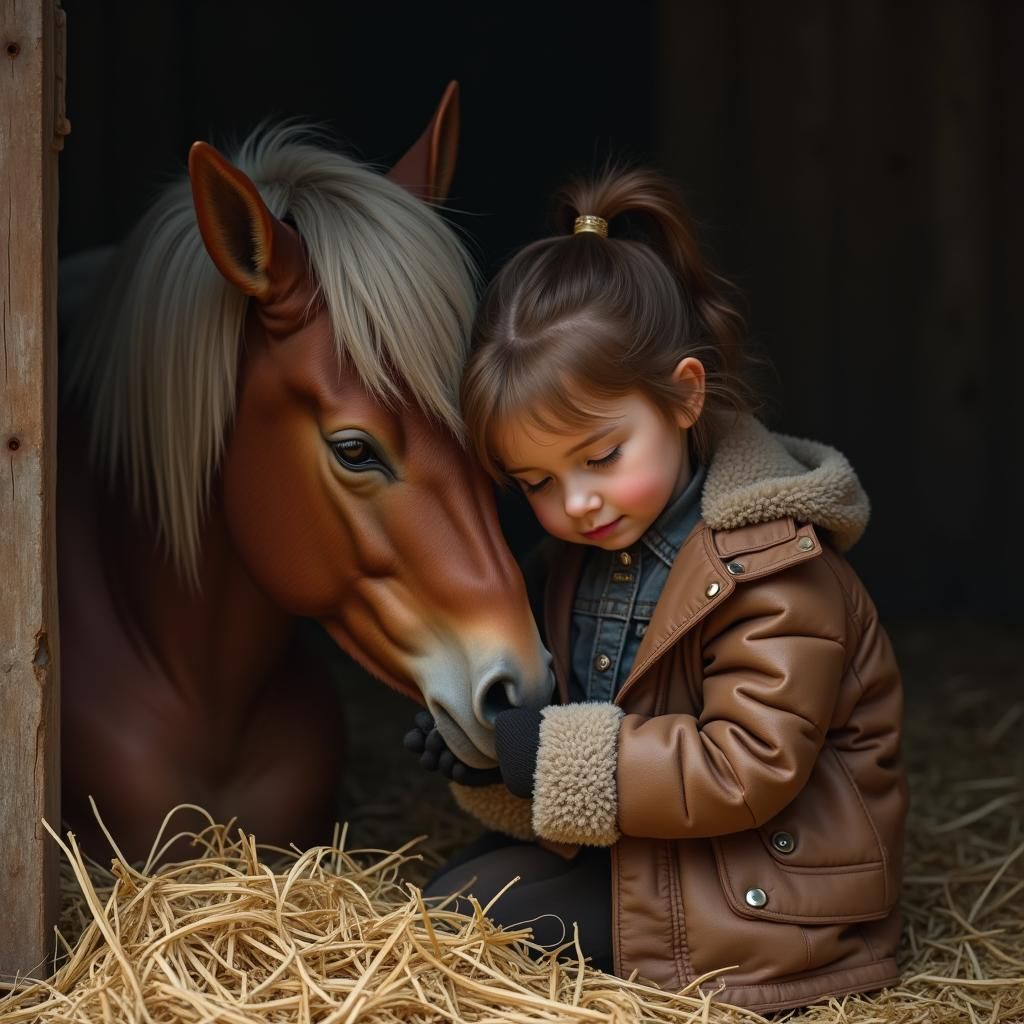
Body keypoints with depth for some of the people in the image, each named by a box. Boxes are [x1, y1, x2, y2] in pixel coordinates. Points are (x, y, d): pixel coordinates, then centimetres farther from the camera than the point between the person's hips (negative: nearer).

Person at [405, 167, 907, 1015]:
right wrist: (499, 755, -13)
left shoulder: (771, 566, -20)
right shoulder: (588, 556, 7)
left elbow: (751, 769, -26)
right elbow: (584, 734, 11)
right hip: (631, 865, 9)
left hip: (758, 914, -9)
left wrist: (548, 754, -26)